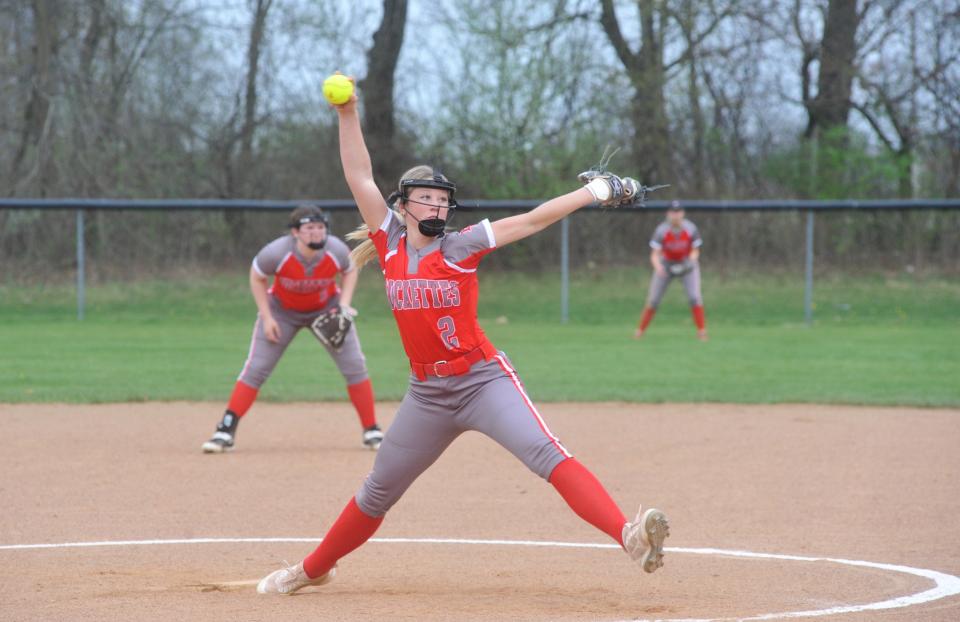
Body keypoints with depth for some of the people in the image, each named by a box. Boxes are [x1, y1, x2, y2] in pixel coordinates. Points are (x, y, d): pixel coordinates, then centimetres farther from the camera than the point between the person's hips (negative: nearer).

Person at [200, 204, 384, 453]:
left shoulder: (337, 250, -26)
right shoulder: (276, 253, -32)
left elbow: (350, 271, -2)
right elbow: (256, 277, -11)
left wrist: (344, 304, -16)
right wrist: (266, 317, -16)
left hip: (326, 309, 2)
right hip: (283, 310, -2)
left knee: (354, 366, -6)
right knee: (256, 369, -9)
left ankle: (372, 432, 6)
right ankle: (225, 432, -2)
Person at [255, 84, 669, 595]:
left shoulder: (461, 247, -5)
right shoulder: (390, 245, 2)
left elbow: (531, 221, -7)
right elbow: (359, 178, -1)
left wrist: (596, 191, -11)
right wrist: (347, 115, -8)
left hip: (483, 380, -4)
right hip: (427, 393, 4)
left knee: (546, 455, -23)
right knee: (378, 492, 15)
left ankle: (628, 536, -38)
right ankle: (314, 569, 35)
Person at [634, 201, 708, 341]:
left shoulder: (691, 229, -20)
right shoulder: (661, 230, -23)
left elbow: (695, 251, -9)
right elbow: (654, 255, -25)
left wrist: (690, 262, -31)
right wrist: (657, 266, -46)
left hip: (687, 263, 0)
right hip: (666, 264, 0)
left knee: (694, 296, -16)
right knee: (653, 299, 0)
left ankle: (701, 331, -7)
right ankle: (640, 330, 15)